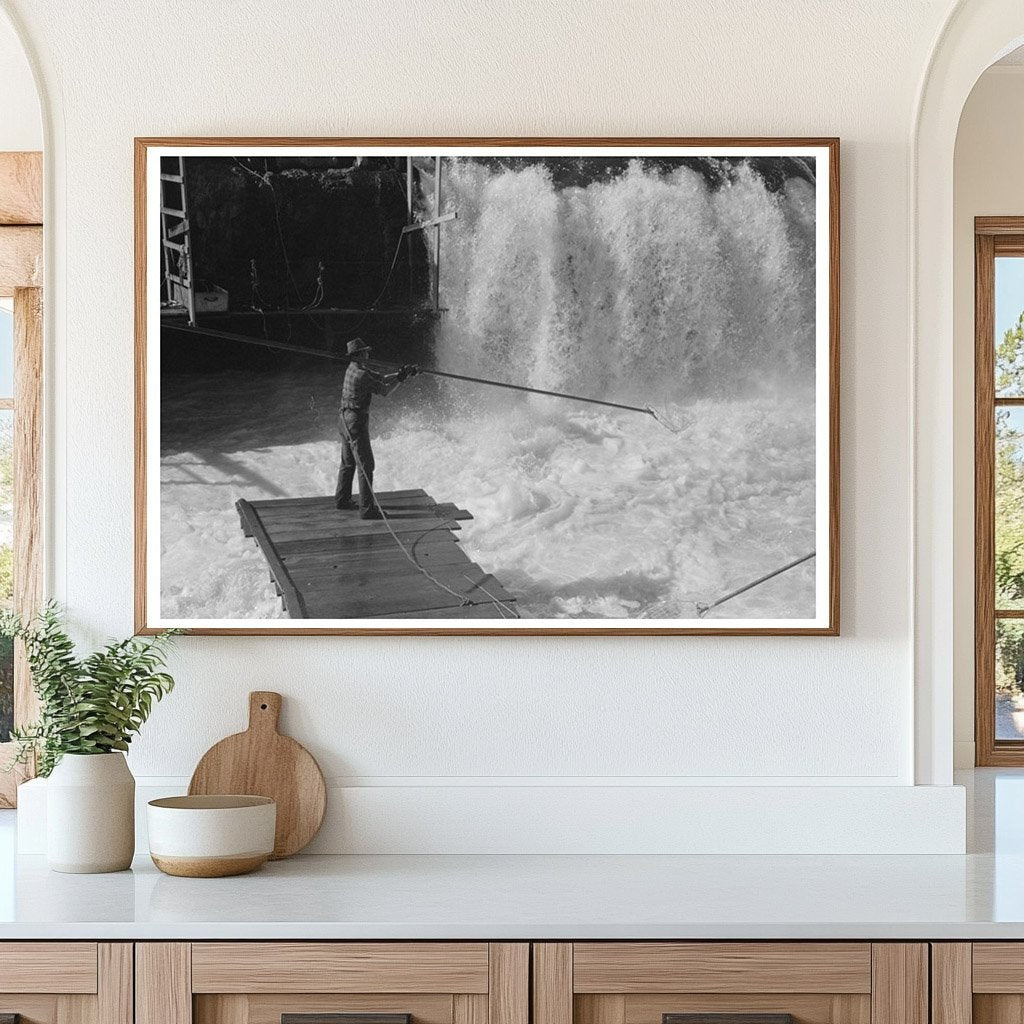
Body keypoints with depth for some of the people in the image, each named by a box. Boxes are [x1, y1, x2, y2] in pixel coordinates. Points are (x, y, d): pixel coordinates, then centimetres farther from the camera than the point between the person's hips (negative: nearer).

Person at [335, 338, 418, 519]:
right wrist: (401, 378, -3)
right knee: (365, 465, -8)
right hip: (356, 422, -10)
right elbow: (385, 390, -15)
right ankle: (367, 508, -9)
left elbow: (381, 378, 15)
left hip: (345, 420, 10)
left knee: (348, 463, 22)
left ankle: (342, 499, 33)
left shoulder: (353, 369, 9)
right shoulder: (361, 375, -20)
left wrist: (402, 373, 10)